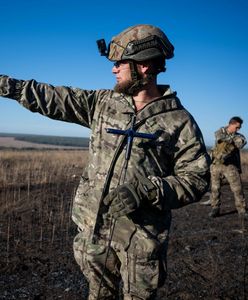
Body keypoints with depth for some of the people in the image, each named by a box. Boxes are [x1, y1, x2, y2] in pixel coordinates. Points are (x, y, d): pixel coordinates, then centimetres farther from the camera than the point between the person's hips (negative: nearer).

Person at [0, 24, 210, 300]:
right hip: (94, 228, 4)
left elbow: (196, 178, -10)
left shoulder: (179, 122, -9)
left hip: (141, 237, -3)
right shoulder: (103, 102, 3)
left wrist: (147, 191, -23)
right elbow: (54, 99, 7)